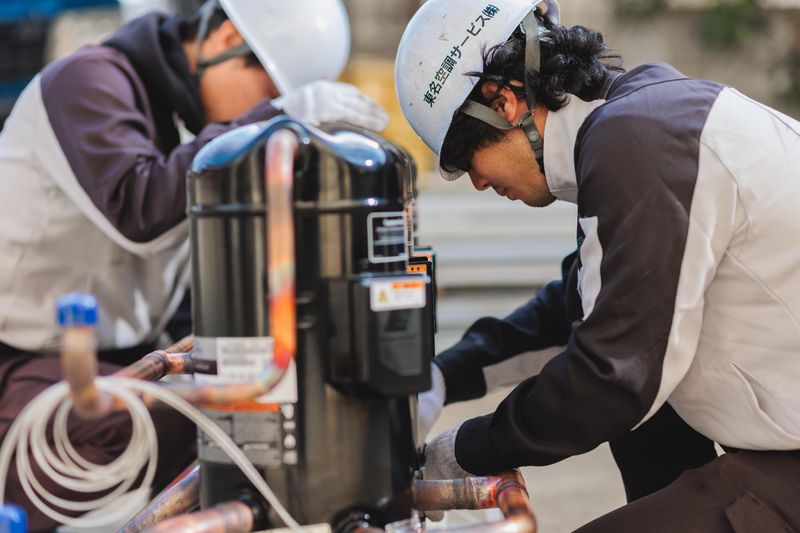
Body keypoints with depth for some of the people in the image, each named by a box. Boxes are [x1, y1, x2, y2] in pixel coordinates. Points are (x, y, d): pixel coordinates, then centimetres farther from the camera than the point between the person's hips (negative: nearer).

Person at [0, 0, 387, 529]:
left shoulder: (202, 126, 10)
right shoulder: (88, 80, -14)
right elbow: (140, 210, -32)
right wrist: (273, 120, -32)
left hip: (113, 359, 8)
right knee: (176, 427, -30)